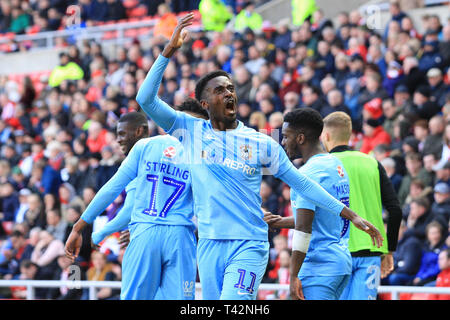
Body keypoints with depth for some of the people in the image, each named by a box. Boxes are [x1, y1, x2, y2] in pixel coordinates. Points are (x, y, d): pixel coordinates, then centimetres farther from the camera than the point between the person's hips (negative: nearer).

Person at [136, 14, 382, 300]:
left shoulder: (261, 143, 4)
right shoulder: (191, 131, 6)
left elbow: (301, 183, 8)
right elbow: (146, 99, -2)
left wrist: (350, 215, 4)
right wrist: (169, 50, -9)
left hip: (249, 245, -2)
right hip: (209, 245, 3)